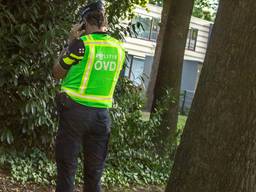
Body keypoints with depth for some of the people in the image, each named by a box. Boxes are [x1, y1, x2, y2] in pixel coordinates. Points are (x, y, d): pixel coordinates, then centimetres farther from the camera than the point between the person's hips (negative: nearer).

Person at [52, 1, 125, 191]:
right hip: (101, 113, 4)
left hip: (75, 110, -4)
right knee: (94, 172, 12)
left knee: (67, 167, 5)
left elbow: (57, 73, 0)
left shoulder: (82, 43, -11)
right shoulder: (119, 48, 3)